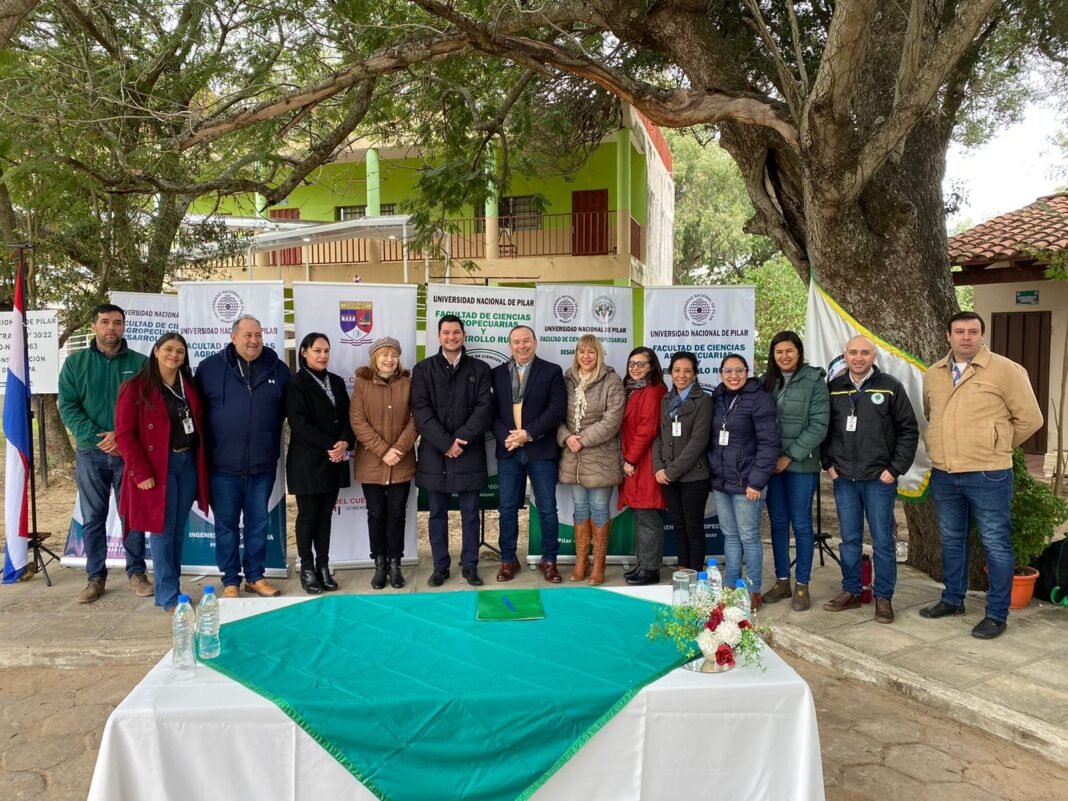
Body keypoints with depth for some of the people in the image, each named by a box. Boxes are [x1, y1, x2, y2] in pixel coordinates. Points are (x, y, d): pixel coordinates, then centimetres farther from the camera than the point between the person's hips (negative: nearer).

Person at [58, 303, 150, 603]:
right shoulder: (75, 362, 4)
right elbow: (67, 407, -2)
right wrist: (97, 437, -14)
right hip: (90, 453, 1)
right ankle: (96, 577, 19)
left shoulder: (140, 363, 1)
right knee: (92, 518, 7)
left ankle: (136, 572, 18)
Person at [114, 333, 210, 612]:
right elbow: (124, 434, -10)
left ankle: (168, 589, 21)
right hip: (158, 467, -6)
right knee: (163, 531, -2)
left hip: (189, 463, 6)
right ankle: (168, 597, 6)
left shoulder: (189, 386, 11)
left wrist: (201, 460, 5)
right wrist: (141, 472, -15)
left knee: (179, 529, 11)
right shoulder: (136, 388, -7)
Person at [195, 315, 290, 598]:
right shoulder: (210, 367, -2)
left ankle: (255, 576, 25)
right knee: (226, 524, 7)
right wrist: (205, 449, 3)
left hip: (263, 465, 2)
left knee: (258, 523, 12)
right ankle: (230, 580, 20)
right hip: (223, 465, -1)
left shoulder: (278, 369, 3)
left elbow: (287, 409, 12)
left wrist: (270, 438, 9)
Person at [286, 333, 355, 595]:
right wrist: (330, 445, -17)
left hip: (335, 460, 5)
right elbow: (300, 424, -14)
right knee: (308, 514, 3)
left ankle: (323, 566, 15)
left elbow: (347, 416, 8)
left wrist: (345, 443, -11)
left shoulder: (336, 382, 12)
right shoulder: (296, 384, -6)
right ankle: (307, 568, 13)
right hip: (308, 461, -5)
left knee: (325, 514, 9)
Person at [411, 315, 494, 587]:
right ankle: (440, 566, 20)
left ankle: (470, 565, 18)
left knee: (470, 513, 7)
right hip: (434, 453, 0)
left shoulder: (480, 369, 5)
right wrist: (446, 443, -14)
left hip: (470, 453, 0)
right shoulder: (423, 369, 4)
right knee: (437, 513, 9)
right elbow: (421, 411, -5)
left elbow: (485, 408, -4)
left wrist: (462, 438, -15)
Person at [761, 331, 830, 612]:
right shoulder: (767, 381, 7)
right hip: (771, 464, 4)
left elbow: (818, 426, -10)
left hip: (801, 465, -4)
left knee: (801, 524, 4)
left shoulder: (814, 381, -5)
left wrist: (790, 456, -13)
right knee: (778, 523, 11)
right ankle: (782, 581, 23)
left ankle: (802, 586, 15)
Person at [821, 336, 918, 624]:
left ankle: (883, 598, 16)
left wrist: (896, 469, -7)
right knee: (849, 539, 12)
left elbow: (909, 430, -2)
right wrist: (828, 463, 4)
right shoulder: (834, 388, 6)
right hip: (844, 478, 3)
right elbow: (824, 429, 12)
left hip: (879, 479, -3)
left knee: (882, 541, 4)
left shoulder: (890, 387, -3)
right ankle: (850, 592, 24)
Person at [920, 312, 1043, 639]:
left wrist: (998, 446, 4)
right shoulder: (933, 374, 8)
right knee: (951, 541, 17)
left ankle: (997, 615, 13)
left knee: (996, 545, 2)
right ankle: (953, 600, 31)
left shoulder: (1005, 370, -8)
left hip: (988, 474, -5)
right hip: (943, 474, 6)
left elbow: (1029, 418, -4)